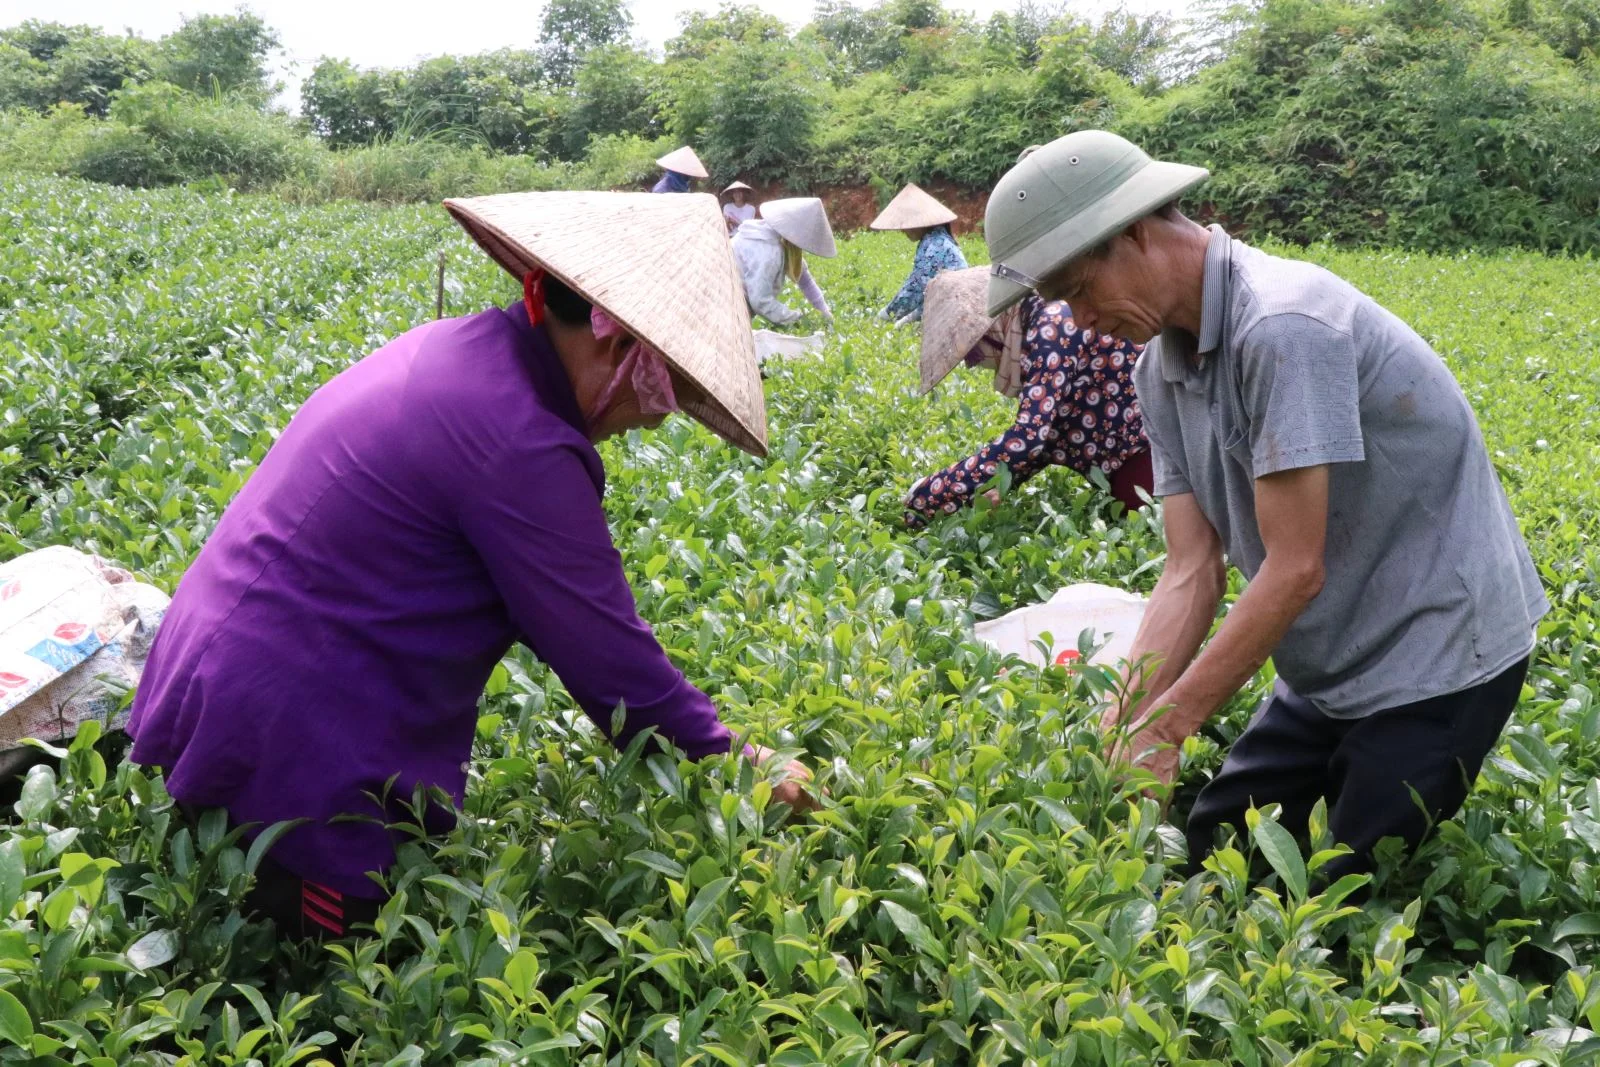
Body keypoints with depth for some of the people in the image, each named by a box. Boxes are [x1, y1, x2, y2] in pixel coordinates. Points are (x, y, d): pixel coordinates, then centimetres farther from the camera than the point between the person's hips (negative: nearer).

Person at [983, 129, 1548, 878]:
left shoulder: (1283, 325, -27)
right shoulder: (1162, 367, 0)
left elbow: (1295, 570, -28)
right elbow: (1191, 571, -4)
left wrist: (1167, 725, -24)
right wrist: (1123, 723, -15)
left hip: (1435, 657, -8)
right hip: (1331, 666, 8)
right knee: (1205, 858, 11)